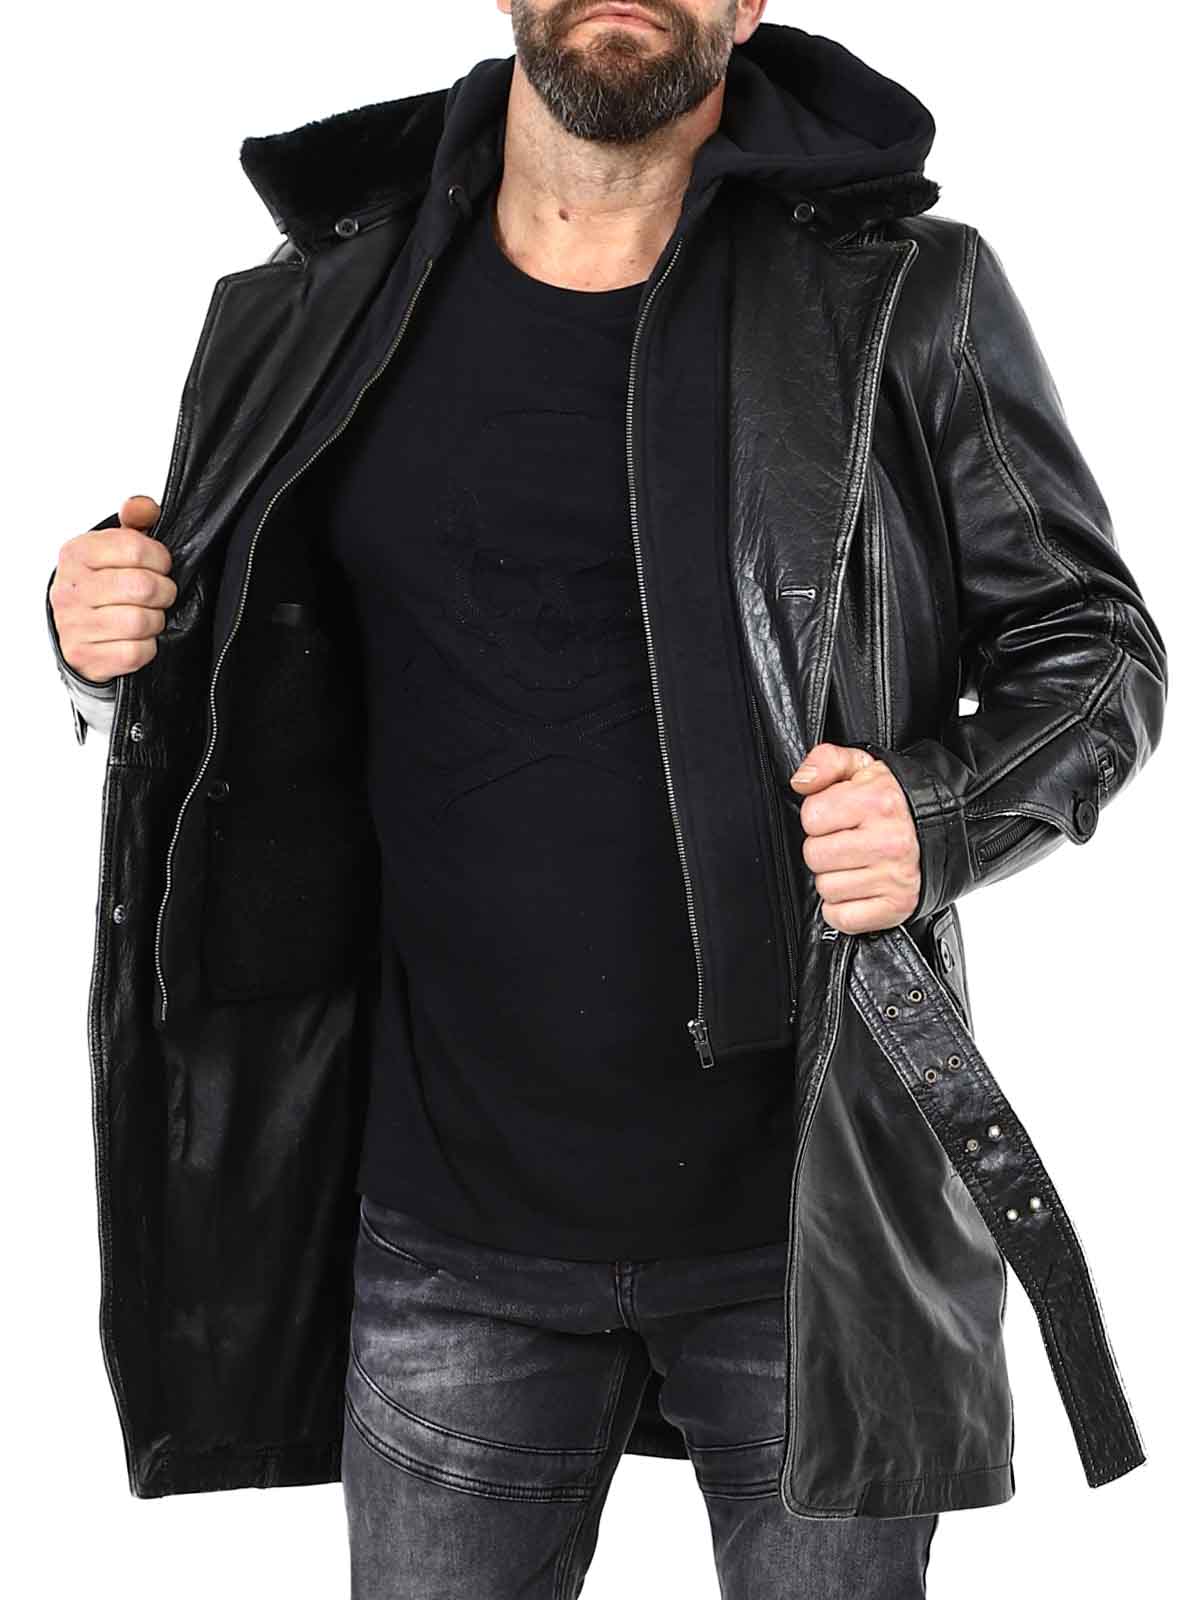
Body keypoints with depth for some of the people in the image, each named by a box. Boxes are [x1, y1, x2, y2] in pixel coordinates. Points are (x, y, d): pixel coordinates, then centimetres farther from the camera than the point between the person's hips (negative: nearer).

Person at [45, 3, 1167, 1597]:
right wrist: (123, 653, -7)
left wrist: (941, 814, -18)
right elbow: (263, 694, 14)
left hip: (812, 1216, -1)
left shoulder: (901, 299, -5)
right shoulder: (331, 312, 3)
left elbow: (1092, 645, 1)